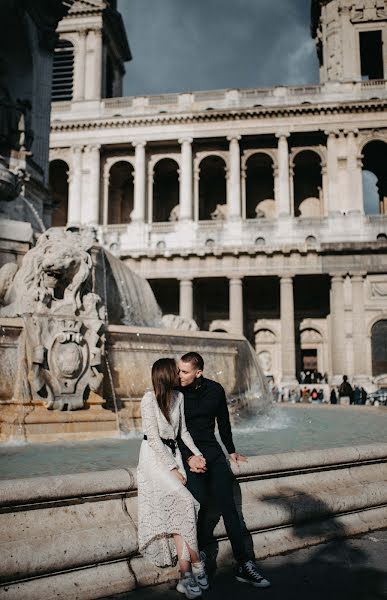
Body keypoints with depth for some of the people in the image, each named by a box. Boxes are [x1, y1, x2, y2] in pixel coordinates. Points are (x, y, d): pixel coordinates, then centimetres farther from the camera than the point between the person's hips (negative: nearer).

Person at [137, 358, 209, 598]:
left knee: (177, 511, -6)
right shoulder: (149, 399, -14)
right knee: (185, 503, -18)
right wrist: (173, 468, -15)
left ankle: (186, 574, -4)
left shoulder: (179, 397, 7)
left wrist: (197, 454, 4)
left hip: (173, 453, 6)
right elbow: (153, 438, -15)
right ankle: (197, 566, -6)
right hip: (154, 455, -6)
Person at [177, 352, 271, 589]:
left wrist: (231, 451, 23)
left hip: (213, 450, 3)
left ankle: (244, 565, 1)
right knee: (200, 504, -17)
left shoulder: (215, 390, 2)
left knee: (229, 507, -3)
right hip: (188, 452, -3)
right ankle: (200, 554, 3)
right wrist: (189, 457, -17)